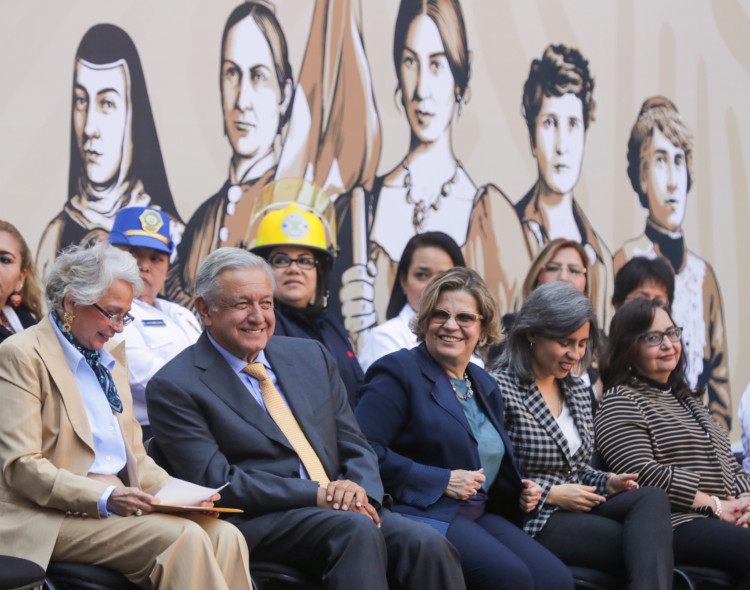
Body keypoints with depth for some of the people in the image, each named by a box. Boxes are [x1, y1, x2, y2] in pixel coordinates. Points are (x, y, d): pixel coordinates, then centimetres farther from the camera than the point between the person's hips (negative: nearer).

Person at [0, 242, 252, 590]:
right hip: (54, 517, -7)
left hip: (120, 506, 8)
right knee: (183, 538, -29)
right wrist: (104, 498, -24)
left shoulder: (110, 356, 21)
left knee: (225, 537, -19)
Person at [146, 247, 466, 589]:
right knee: (357, 530, -34)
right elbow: (215, 481, -9)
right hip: (257, 523, -5)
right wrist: (317, 494, -17)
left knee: (429, 545, -23)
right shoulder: (173, 388, -1)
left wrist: (359, 490, -10)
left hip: (345, 509, 5)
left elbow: (355, 448, 15)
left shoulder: (311, 356, 17)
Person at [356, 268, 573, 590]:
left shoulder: (485, 386, 22)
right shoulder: (397, 372, -1)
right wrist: (440, 481, -16)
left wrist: (521, 492, 11)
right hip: (421, 512, -7)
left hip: (479, 514, 7)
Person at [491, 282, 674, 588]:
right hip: (533, 521, -8)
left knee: (653, 498, -26)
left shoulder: (577, 391, 20)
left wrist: (606, 483, 6)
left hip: (578, 507, 8)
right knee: (646, 545, -28)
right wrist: (550, 494, -14)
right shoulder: (501, 389, -7)